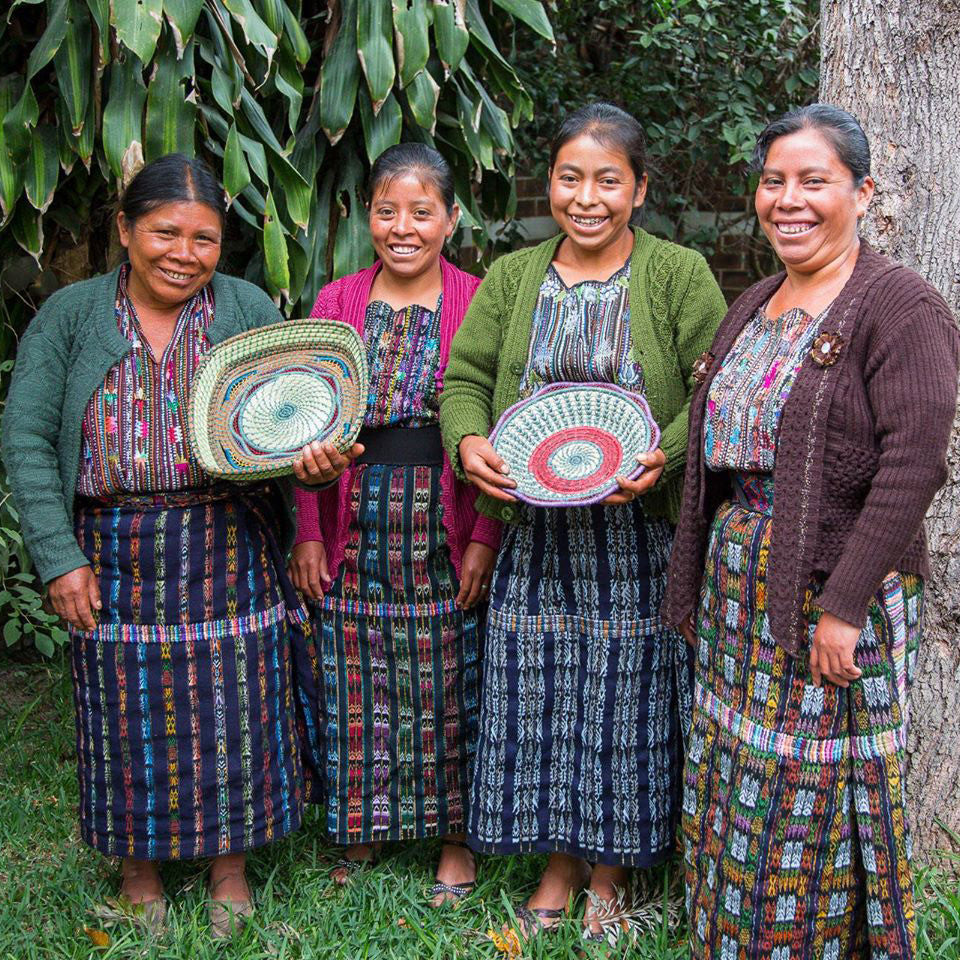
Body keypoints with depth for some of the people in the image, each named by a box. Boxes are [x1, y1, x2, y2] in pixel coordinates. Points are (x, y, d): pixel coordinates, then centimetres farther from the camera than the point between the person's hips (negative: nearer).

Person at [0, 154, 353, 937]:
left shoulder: (249, 310, 2)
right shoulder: (71, 315, 1)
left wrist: (316, 456, -25)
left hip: (231, 556, 0)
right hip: (115, 559, 0)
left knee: (233, 709, 7)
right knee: (131, 718, 9)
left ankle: (230, 867, 27)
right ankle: (141, 873, 29)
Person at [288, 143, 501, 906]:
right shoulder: (334, 304, 6)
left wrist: (485, 536, -10)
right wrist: (308, 532, -1)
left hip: (445, 528, -2)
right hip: (355, 525, 2)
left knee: (448, 680, 6)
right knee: (358, 677, 9)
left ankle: (454, 836, 21)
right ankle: (363, 826, 26)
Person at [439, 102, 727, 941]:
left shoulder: (679, 276, -2)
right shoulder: (512, 278, 9)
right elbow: (467, 377, 6)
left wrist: (666, 457, -24)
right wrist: (468, 440, -15)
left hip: (639, 533, -3)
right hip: (536, 532, 3)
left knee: (626, 699, 6)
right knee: (539, 697, 8)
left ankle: (610, 877, 24)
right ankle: (558, 866, 26)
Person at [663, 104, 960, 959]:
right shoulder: (757, 306, 13)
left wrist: (845, 607, -23)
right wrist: (706, 583, 13)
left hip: (833, 593, -7)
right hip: (738, 590, 8)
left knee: (813, 794, 2)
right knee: (734, 782, 15)